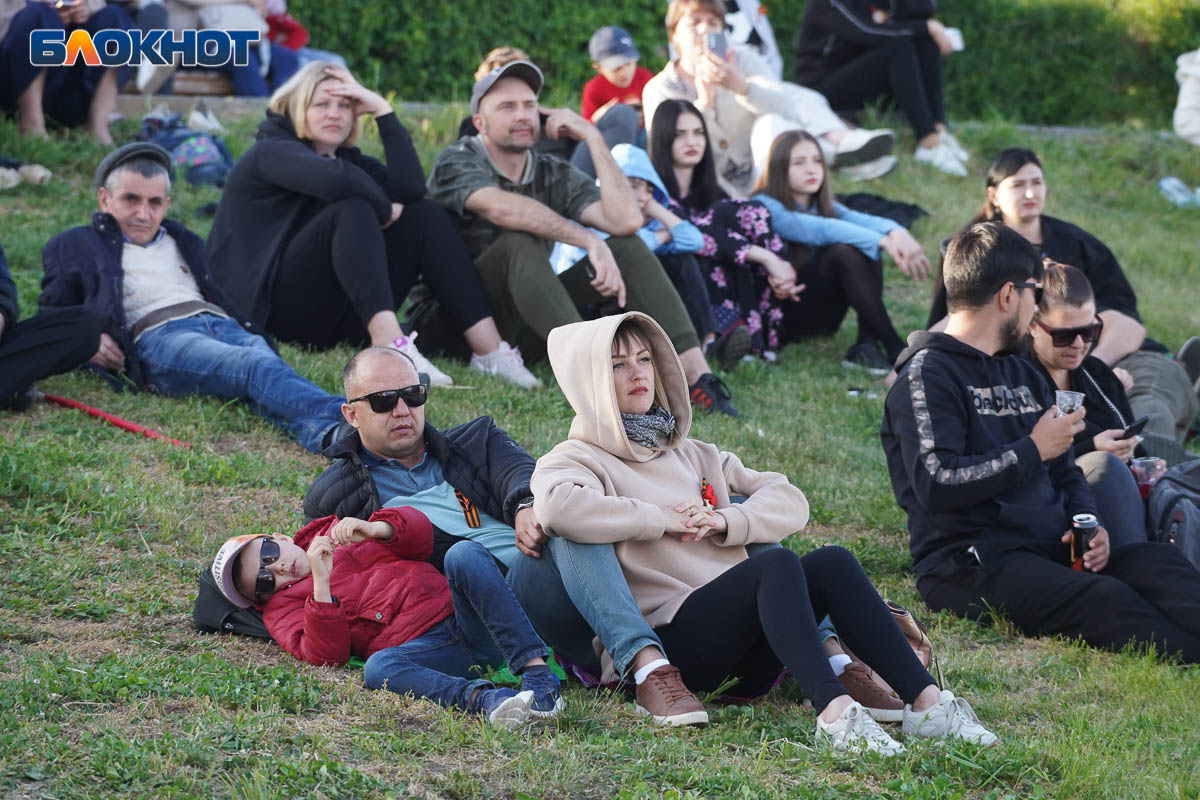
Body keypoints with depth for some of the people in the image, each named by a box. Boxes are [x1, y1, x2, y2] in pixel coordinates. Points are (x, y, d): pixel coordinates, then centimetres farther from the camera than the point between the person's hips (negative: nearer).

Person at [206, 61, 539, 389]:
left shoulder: (351, 160, 17)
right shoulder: (271, 152, -4)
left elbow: (410, 189, -6)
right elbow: (337, 179, -28)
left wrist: (382, 110, -5)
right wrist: (384, 212, -11)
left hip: (336, 320, 8)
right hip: (275, 311, -7)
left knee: (424, 215, -4)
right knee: (353, 210, -27)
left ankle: (489, 349, -19)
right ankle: (391, 346, -48)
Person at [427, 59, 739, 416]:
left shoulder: (554, 174, 5)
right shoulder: (457, 162, -9)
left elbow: (624, 219, -13)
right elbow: (502, 208, -33)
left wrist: (592, 136, -10)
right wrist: (591, 242, -39)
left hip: (525, 316, 6)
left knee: (626, 246, -9)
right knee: (521, 242, -32)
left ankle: (695, 372, -28)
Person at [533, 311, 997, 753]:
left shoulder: (694, 456, 25)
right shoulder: (578, 461, 5)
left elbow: (789, 501, 17)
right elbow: (555, 507, -21)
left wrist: (725, 522, -4)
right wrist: (662, 520, -12)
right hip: (669, 645, -6)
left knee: (832, 561, -17)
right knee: (776, 564, -29)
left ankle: (924, 700, -28)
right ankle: (833, 712, -48)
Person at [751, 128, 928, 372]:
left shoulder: (822, 206, 10)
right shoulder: (765, 208, -11)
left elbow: (862, 220, -12)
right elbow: (821, 230, -28)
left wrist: (896, 232, -35)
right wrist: (883, 241, -38)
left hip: (821, 318, 7)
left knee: (868, 249, -15)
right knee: (844, 252, -28)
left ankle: (866, 345, -25)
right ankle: (895, 349, -32)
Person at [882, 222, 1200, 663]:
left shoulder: (1025, 376, 24)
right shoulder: (927, 375, -4)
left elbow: (1065, 472, 28)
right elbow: (936, 484, -18)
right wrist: (1032, 451, -10)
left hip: (1048, 546, 7)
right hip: (968, 565, -7)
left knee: (1160, 560, -22)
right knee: (1103, 600, -33)